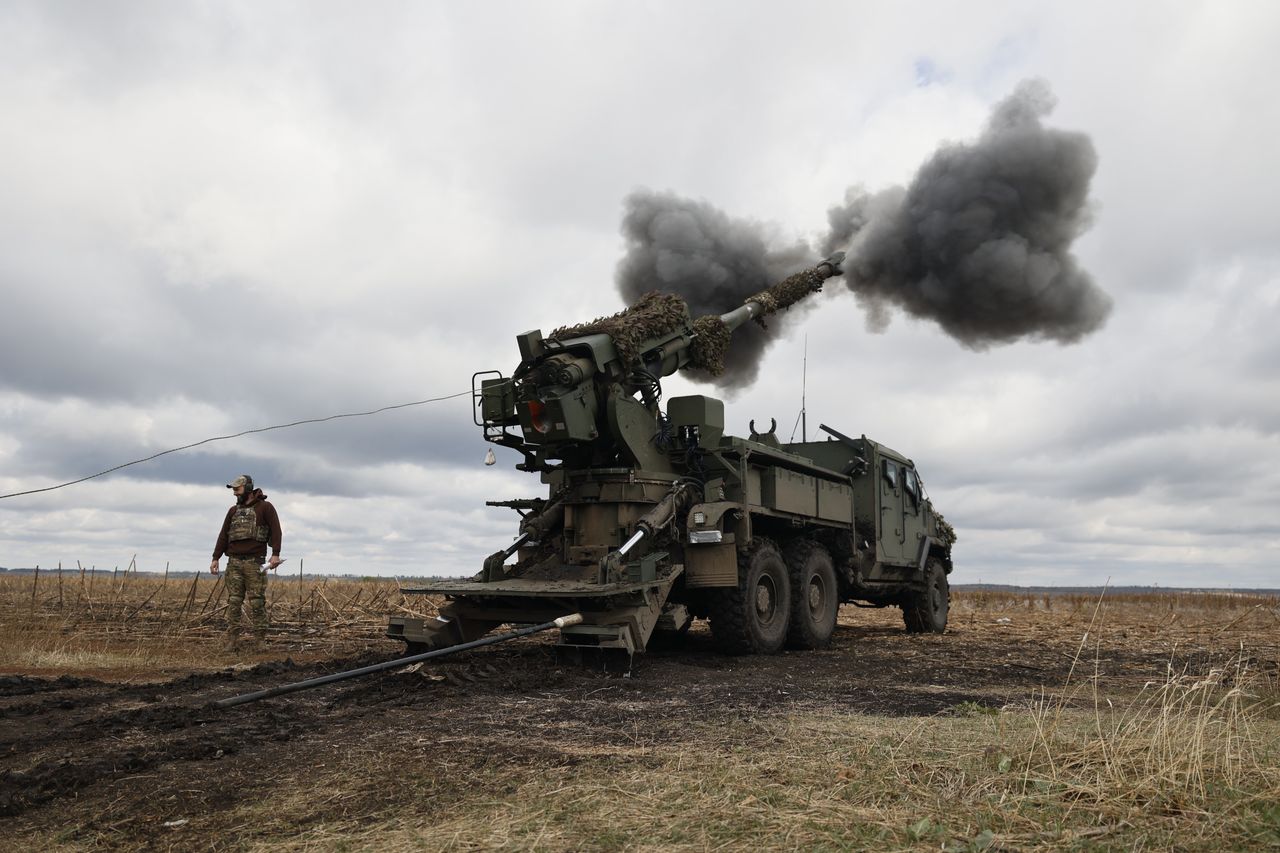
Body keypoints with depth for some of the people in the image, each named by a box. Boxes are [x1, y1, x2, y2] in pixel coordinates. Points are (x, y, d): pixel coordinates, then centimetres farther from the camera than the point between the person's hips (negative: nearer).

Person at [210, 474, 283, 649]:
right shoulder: (233, 511, 19)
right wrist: (215, 558, 11)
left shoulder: (265, 507, 2)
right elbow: (223, 536, 18)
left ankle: (259, 640, -1)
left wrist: (275, 554, -17)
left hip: (254, 562, -5)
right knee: (233, 601, 1)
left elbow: (275, 530, -7)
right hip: (234, 562, 5)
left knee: (257, 602, -5)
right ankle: (231, 640, 3)